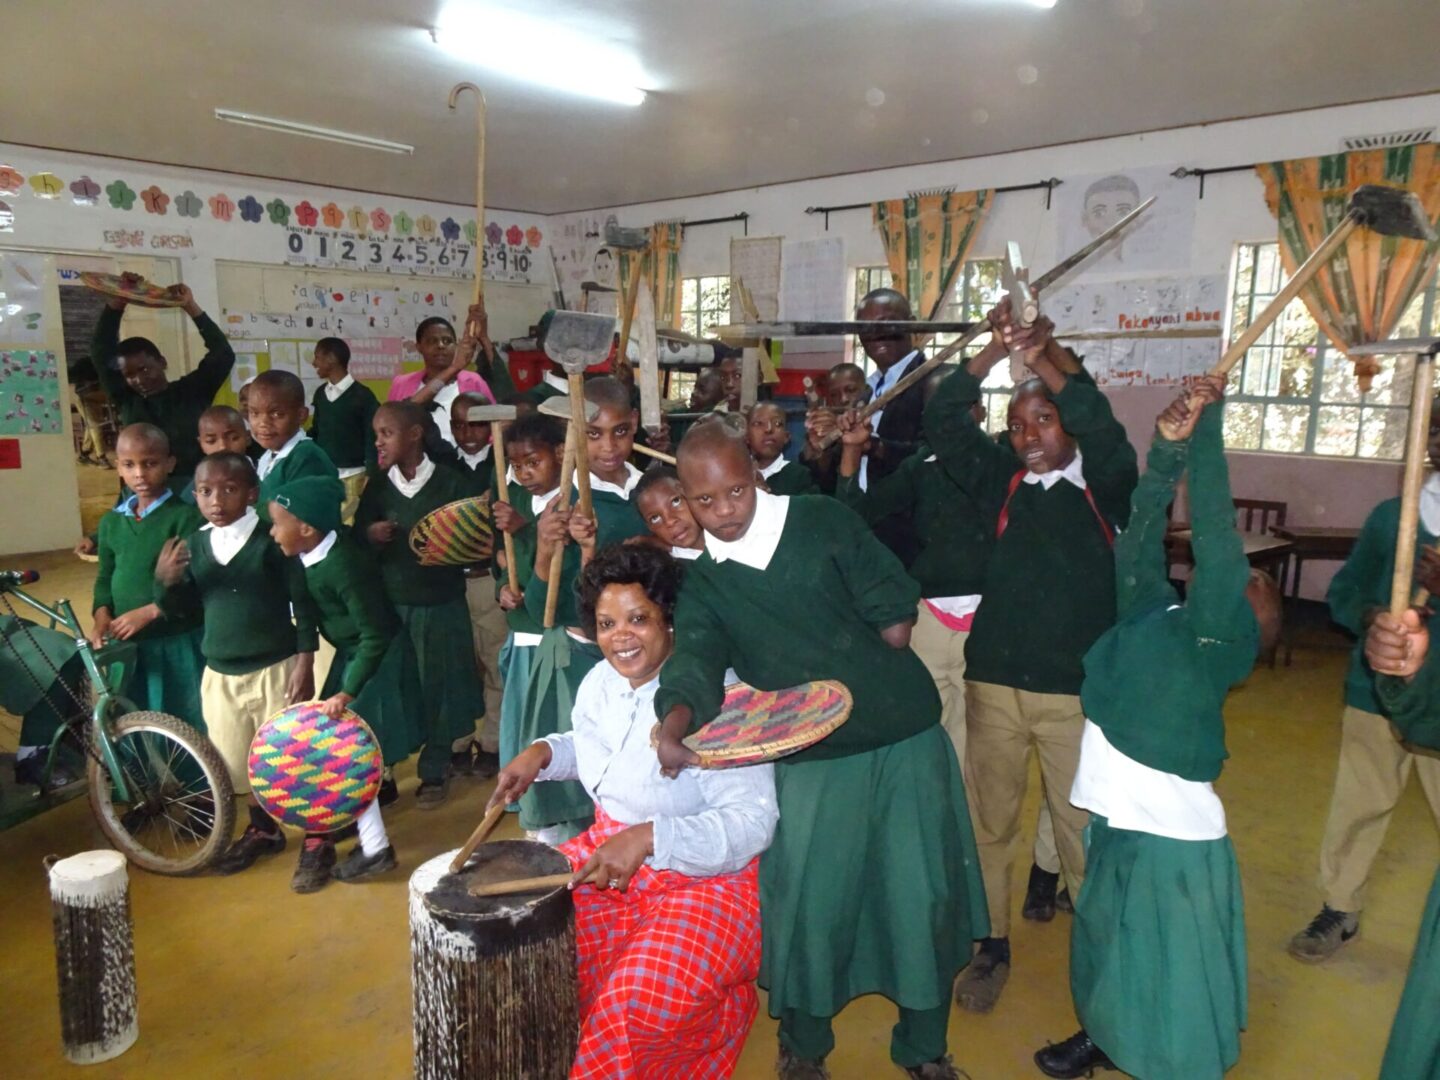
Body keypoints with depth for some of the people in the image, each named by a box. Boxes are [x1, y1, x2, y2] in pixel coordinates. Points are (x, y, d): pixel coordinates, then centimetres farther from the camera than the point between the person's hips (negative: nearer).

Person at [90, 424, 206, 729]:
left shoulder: (186, 517, -11)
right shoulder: (111, 521, 7)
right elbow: (105, 577, 15)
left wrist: (149, 612, -21)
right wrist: (102, 614, -3)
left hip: (177, 645, -5)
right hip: (127, 644, 6)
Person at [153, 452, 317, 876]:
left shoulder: (271, 539, -12)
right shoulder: (194, 544, 3)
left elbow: (303, 602, -10)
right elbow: (181, 603, 11)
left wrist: (305, 663, -12)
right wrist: (165, 581, -12)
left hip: (276, 668, -5)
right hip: (220, 674, 5)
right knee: (237, 759, 17)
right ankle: (262, 829, 38)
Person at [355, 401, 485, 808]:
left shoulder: (449, 481, -6)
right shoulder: (378, 486, 5)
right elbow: (357, 538, 9)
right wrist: (369, 534, -12)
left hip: (441, 603, -2)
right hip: (389, 603, 3)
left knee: (438, 686, 7)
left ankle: (434, 773, 23)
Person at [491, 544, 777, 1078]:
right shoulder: (599, 683, 3)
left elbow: (753, 822, -26)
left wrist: (649, 838, -37)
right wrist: (542, 751, 2)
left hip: (706, 877, -7)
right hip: (607, 856, 8)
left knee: (642, 1004, -27)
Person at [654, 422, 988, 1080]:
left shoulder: (821, 521, -5)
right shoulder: (702, 584, 0)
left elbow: (896, 617, -7)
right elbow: (695, 661, -19)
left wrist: (869, 681, -3)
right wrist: (673, 724, -36)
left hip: (905, 738, -1)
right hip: (811, 759, 1)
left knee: (922, 895, 9)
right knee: (807, 905, 6)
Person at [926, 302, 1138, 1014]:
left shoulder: (1105, 485, 1)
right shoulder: (1003, 481, 6)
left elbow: (1103, 429, -20)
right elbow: (942, 420, -3)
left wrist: (1043, 360, -24)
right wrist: (999, 349, -11)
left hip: (1077, 688, -3)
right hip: (994, 682, 3)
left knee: (1083, 827, 6)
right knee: (988, 819, 12)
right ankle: (992, 946, 29)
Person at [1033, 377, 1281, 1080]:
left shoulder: (1224, 635, -11)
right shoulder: (1151, 609, 7)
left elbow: (1216, 532, -20)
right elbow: (1139, 537, 2)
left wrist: (1206, 427, -19)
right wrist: (1169, 449, -8)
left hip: (1172, 836, -7)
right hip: (1114, 820, 7)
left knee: (1173, 986, 10)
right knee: (1107, 950, 27)